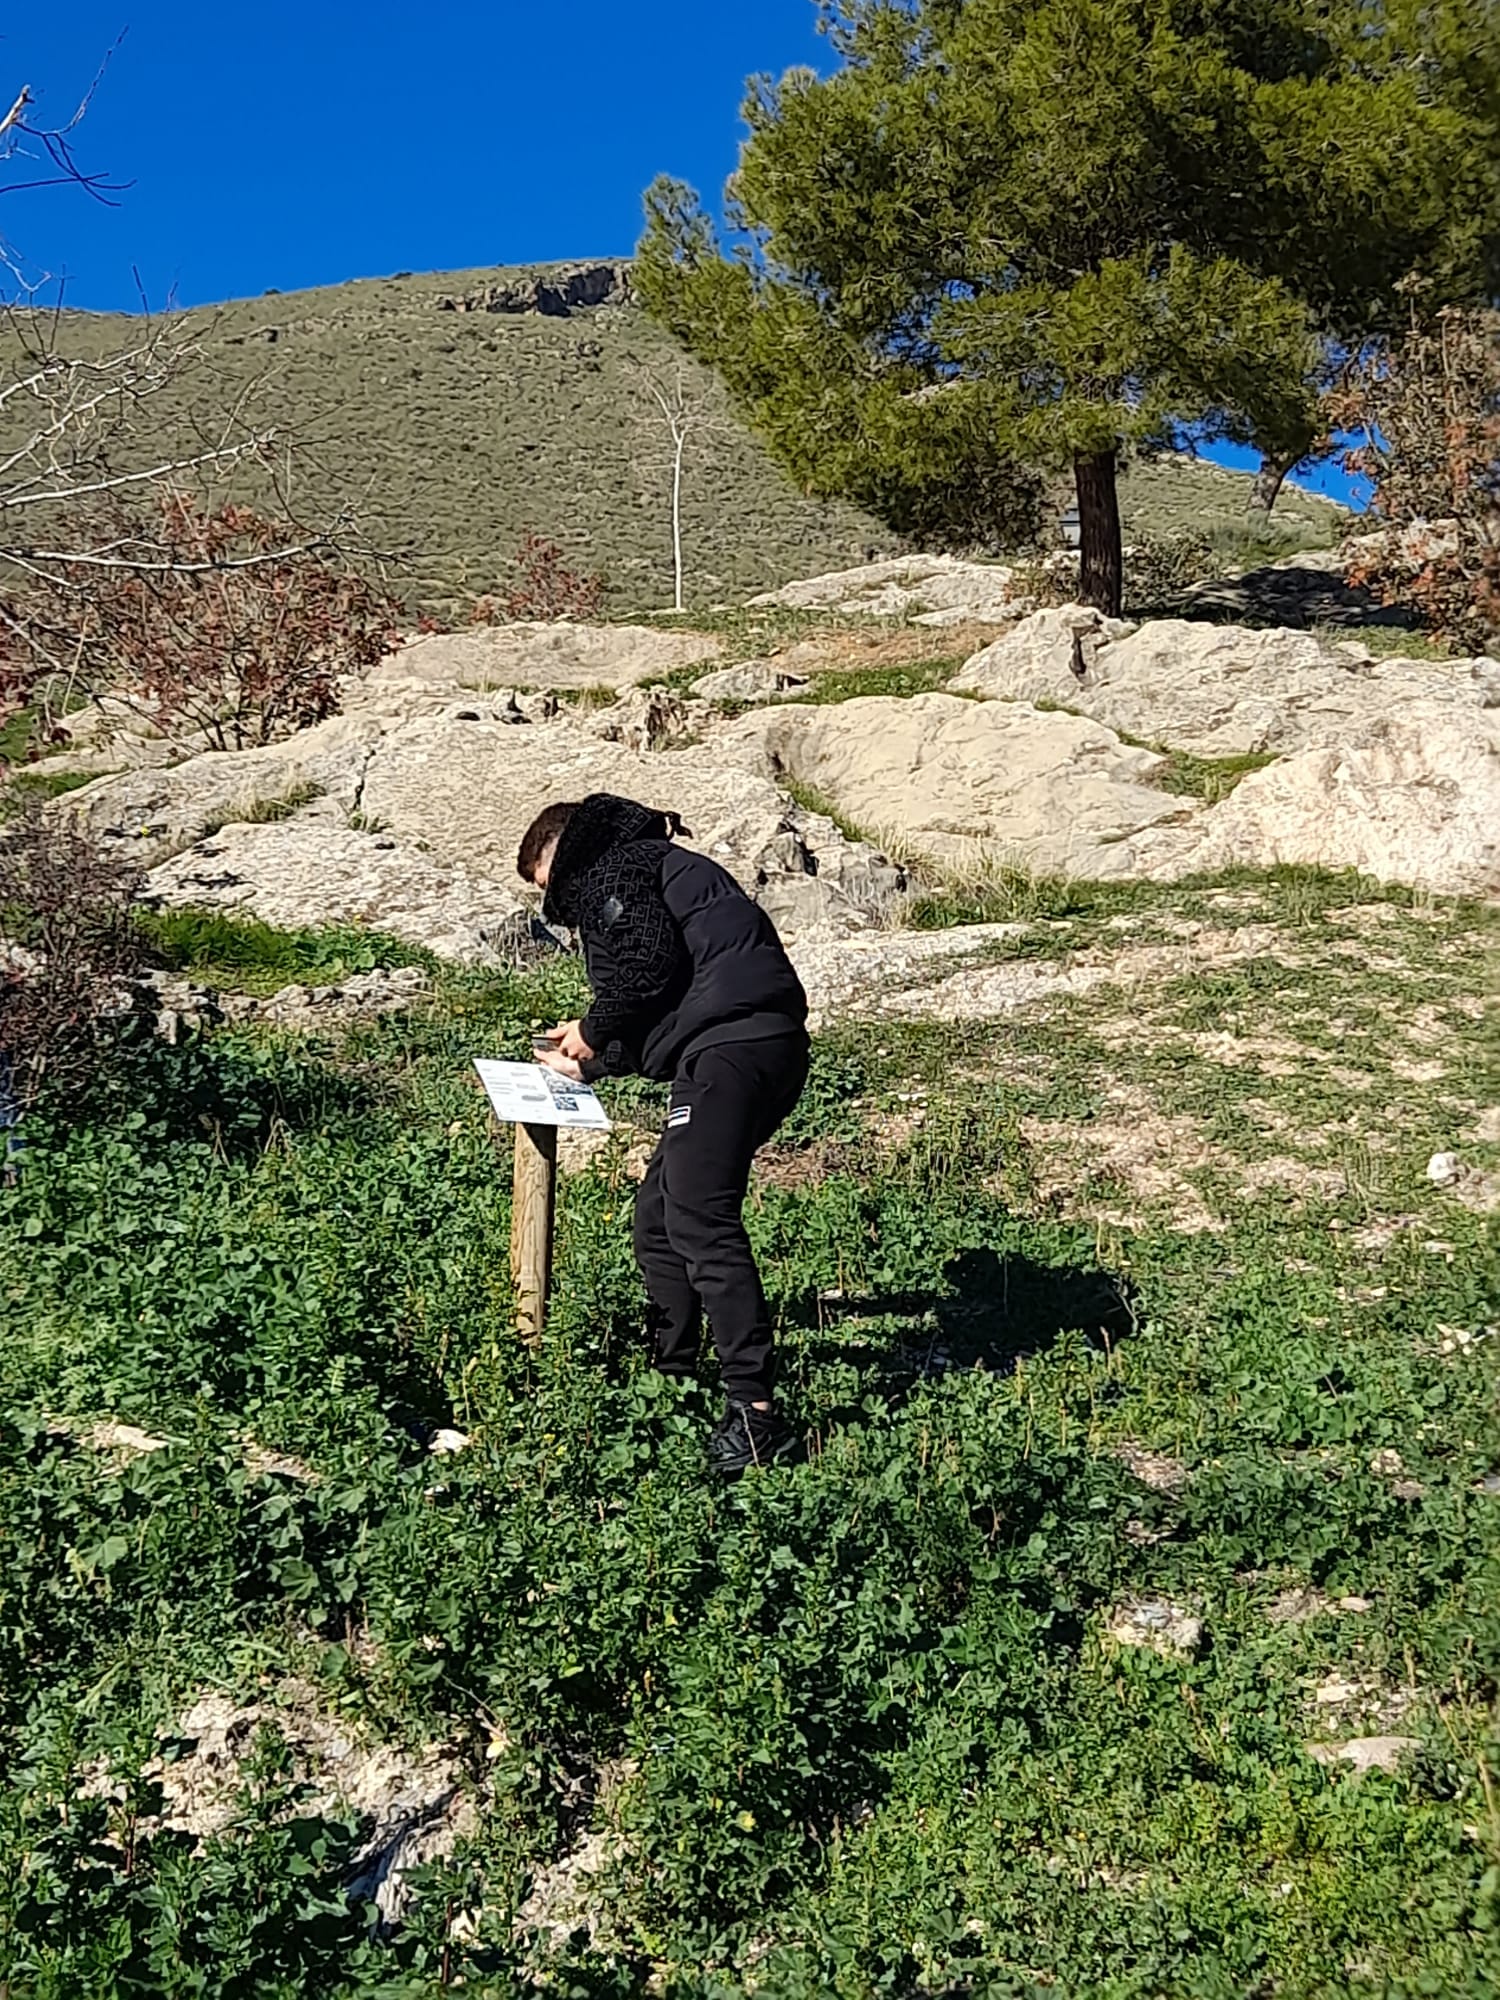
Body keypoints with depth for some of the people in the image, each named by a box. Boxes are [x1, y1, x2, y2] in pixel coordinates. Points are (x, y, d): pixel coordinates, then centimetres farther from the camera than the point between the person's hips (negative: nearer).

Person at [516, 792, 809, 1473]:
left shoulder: (612, 865, 5)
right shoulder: (651, 868, 34)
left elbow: (646, 965, -12)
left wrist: (593, 1029, 4)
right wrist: (587, 1062, 37)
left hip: (730, 1045, -10)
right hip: (757, 1044, 10)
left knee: (700, 1220, -16)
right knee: (659, 1216, 14)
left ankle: (756, 1412, -19)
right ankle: (672, 1382, 20)